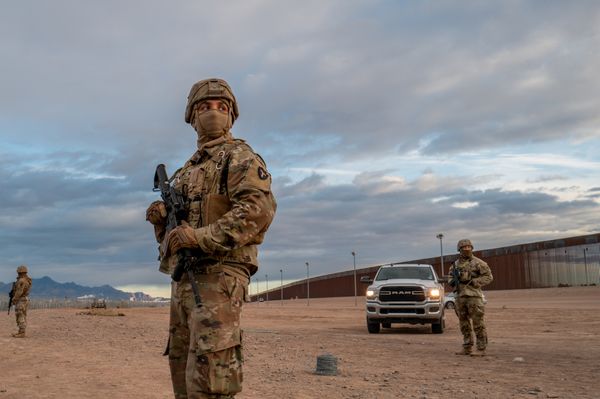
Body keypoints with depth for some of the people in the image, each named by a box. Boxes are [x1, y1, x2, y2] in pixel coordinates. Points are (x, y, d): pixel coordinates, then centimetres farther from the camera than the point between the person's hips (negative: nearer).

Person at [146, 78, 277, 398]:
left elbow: (260, 208, -19)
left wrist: (199, 236, -23)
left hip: (218, 275, -9)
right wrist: (161, 218, 3)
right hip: (183, 278, 9)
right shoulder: (188, 168, 24)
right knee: (183, 373, 14)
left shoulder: (239, 156, -1)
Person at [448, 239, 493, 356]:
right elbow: (450, 277, 24)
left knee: (478, 324, -5)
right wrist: (453, 281, 0)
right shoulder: (456, 264, 13)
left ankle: (481, 349, -1)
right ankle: (467, 348, 18)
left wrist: (472, 281, -15)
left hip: (474, 296, -6)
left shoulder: (478, 263, -4)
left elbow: (488, 277, -6)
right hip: (460, 297, 6)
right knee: (464, 324, 10)